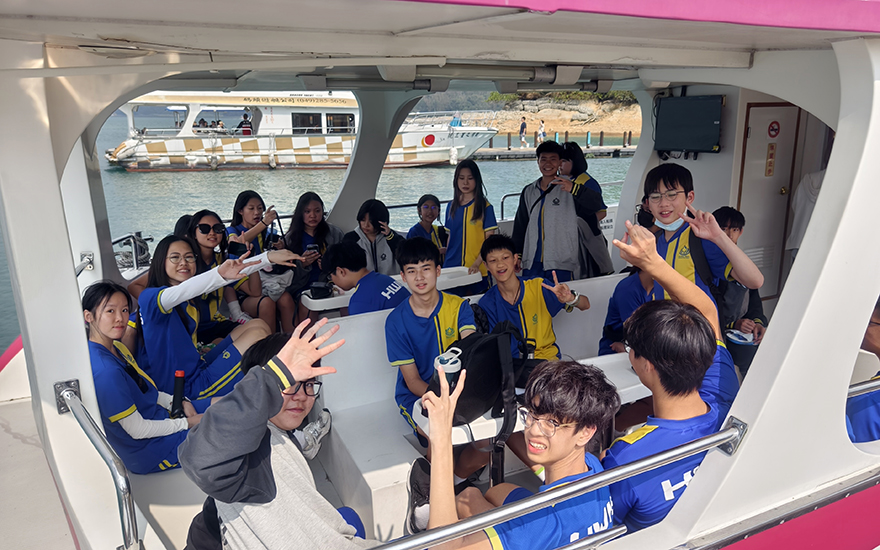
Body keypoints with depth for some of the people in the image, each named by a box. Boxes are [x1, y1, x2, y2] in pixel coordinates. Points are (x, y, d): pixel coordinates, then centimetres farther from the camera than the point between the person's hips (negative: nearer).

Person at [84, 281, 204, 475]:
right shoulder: (106, 372, -30)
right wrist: (187, 423, -15)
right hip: (150, 453, -9)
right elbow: (138, 430, -24)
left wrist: (179, 403, -1)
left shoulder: (117, 348, 0)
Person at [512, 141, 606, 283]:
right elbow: (520, 226, 21)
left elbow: (596, 204, -15)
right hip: (531, 264, 4)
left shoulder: (568, 188, 0)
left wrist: (574, 189, -31)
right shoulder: (528, 192, 15)